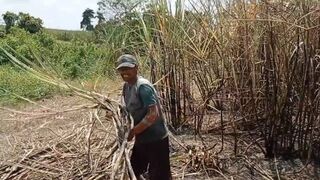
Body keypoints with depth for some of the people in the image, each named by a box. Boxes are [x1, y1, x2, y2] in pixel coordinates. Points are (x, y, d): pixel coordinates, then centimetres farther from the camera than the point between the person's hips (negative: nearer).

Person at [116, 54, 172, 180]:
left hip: (155, 138, -9)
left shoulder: (143, 86, -22)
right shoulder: (126, 86, 6)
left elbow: (153, 114, -27)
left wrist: (133, 131, -22)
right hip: (141, 138, 9)